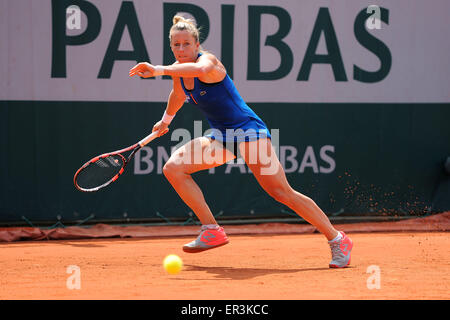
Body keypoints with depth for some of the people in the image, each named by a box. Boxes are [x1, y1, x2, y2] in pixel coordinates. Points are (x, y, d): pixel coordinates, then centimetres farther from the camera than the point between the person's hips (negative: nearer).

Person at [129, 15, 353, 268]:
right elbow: (178, 95, 30)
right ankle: (212, 231, -8)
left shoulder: (208, 60, -18)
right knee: (173, 167, -9)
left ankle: (337, 240, -9)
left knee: (281, 191, -18)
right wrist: (165, 121, 46)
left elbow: (201, 69, -46)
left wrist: (158, 70, -52)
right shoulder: (178, 72, 6)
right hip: (220, 137, 8)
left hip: (248, 129, -8)